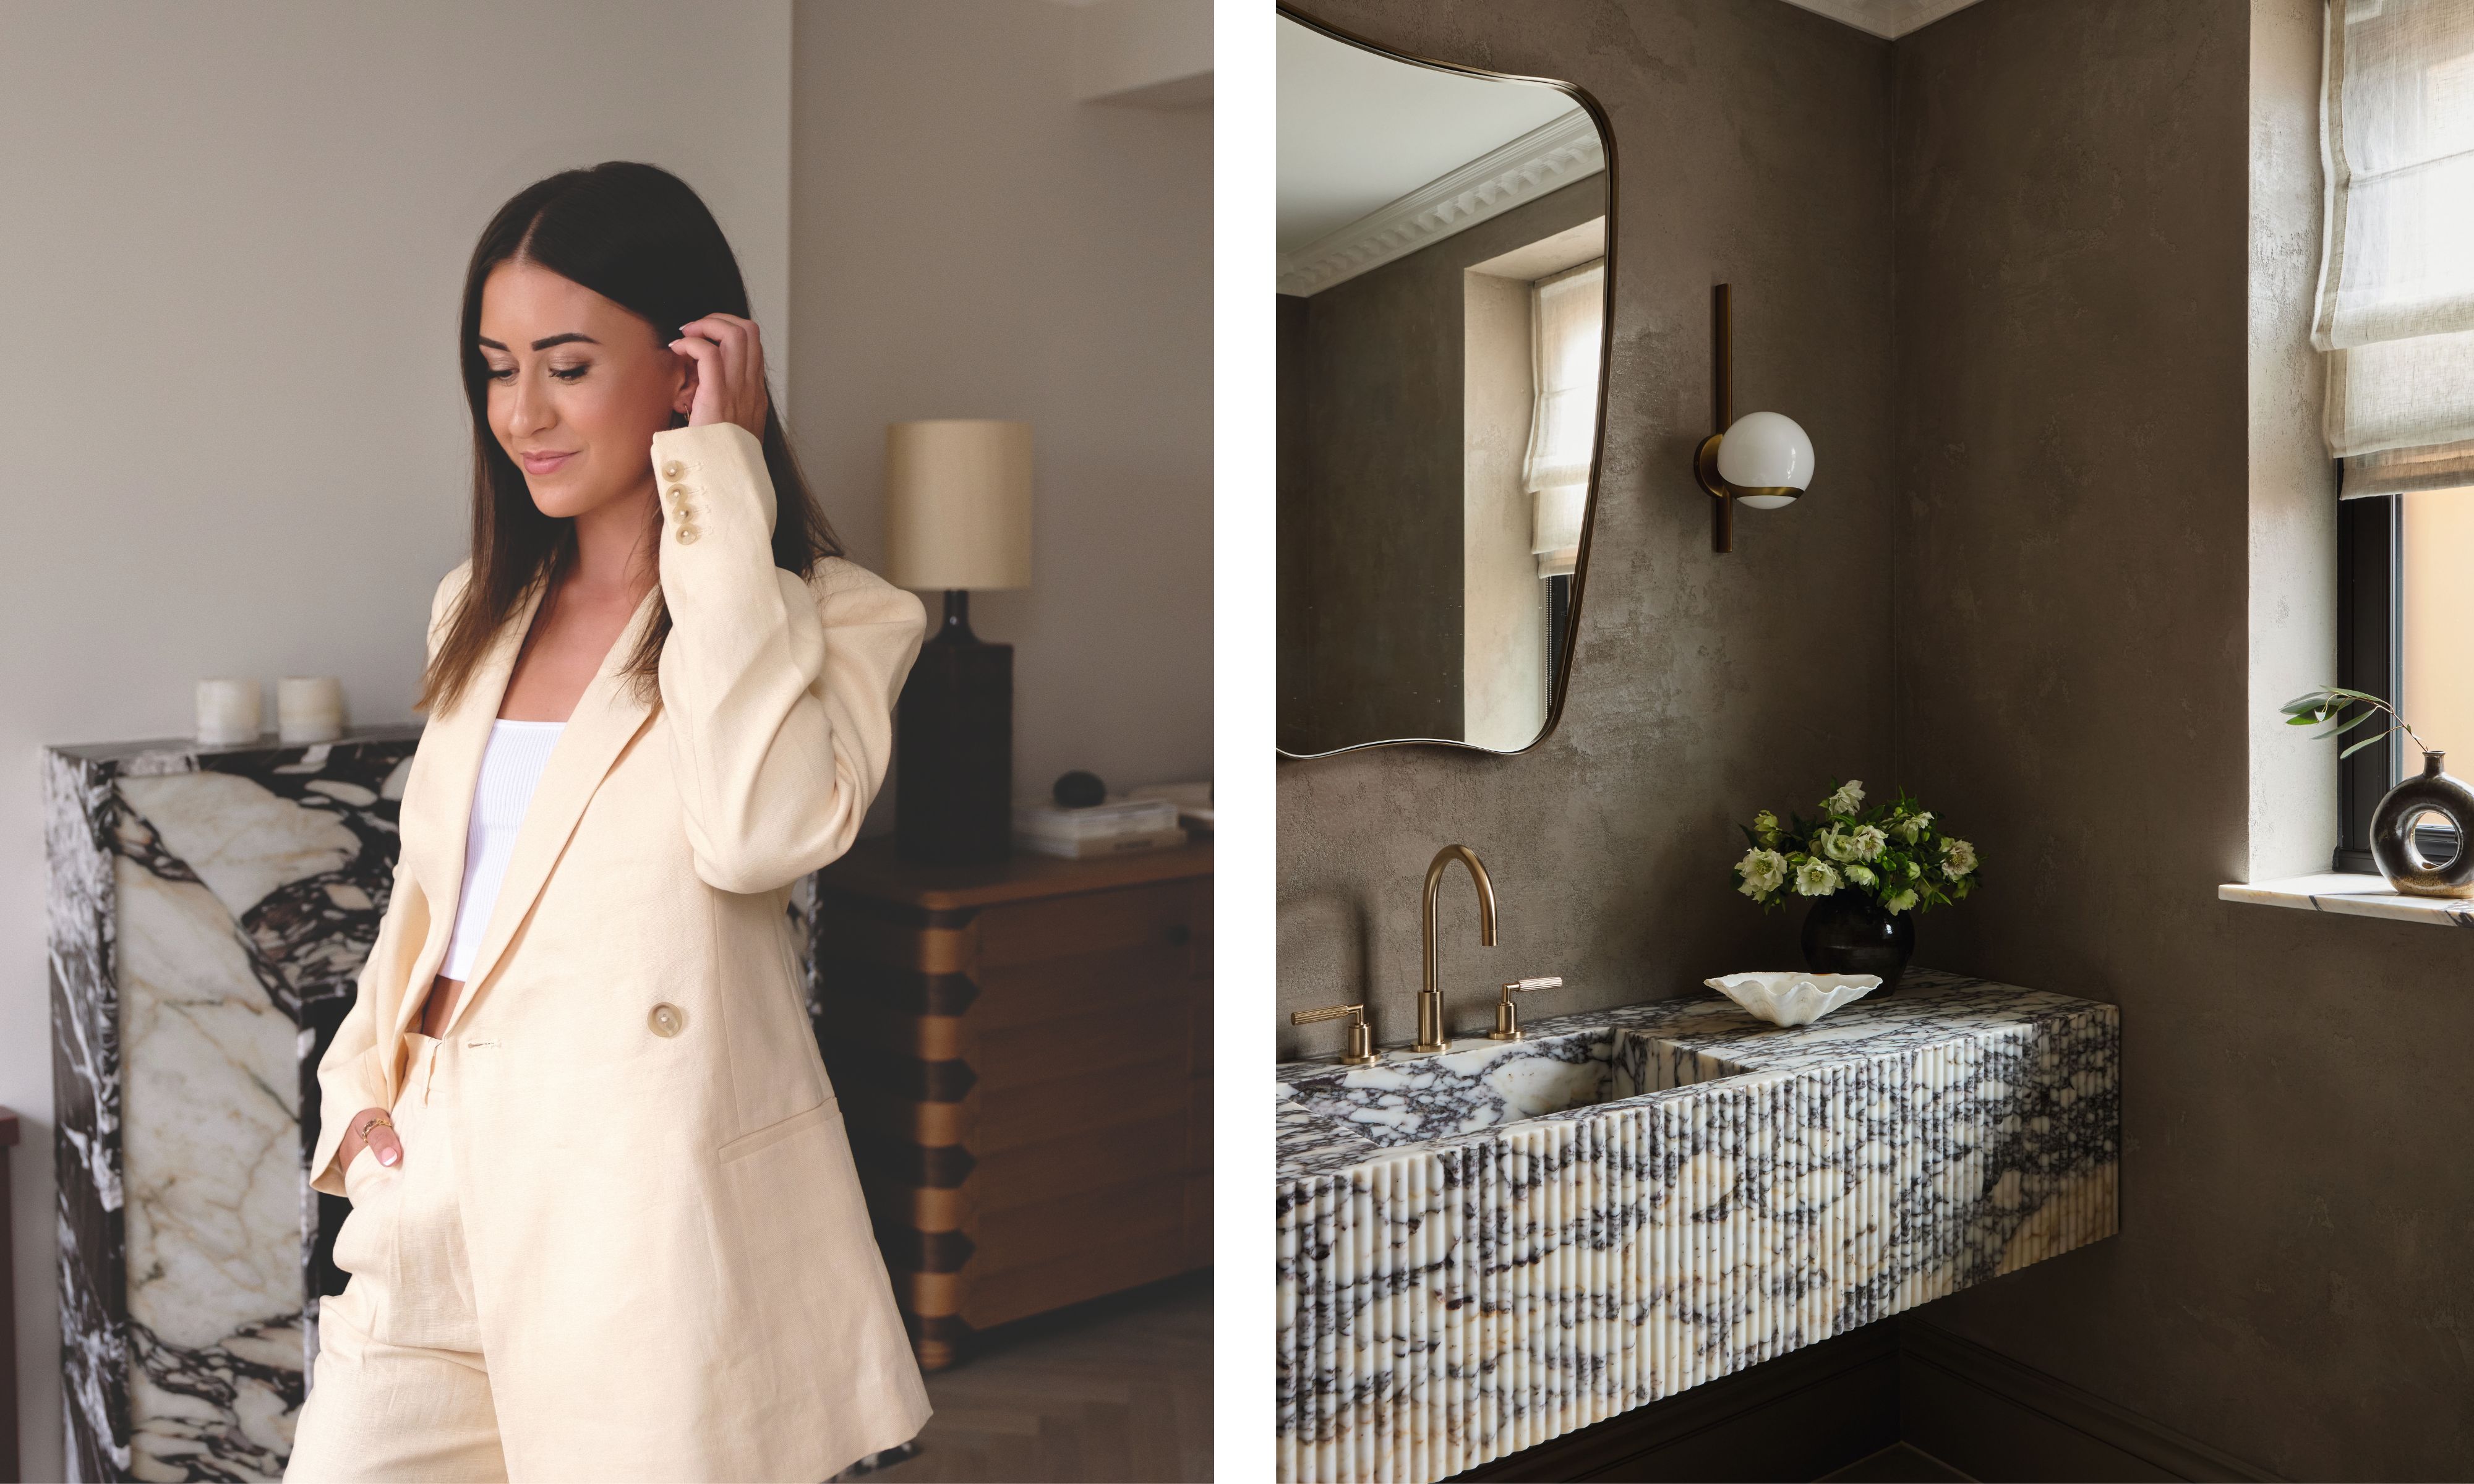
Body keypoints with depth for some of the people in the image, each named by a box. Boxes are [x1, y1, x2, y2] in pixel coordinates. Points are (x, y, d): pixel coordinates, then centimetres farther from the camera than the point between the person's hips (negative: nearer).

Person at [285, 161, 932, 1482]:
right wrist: (364, 1078, 6)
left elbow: (762, 830, -28)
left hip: (653, 1213, -5)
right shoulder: (477, 608, 13)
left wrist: (719, 491, -20)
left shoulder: (835, 616, -7)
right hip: (441, 1190, 6)